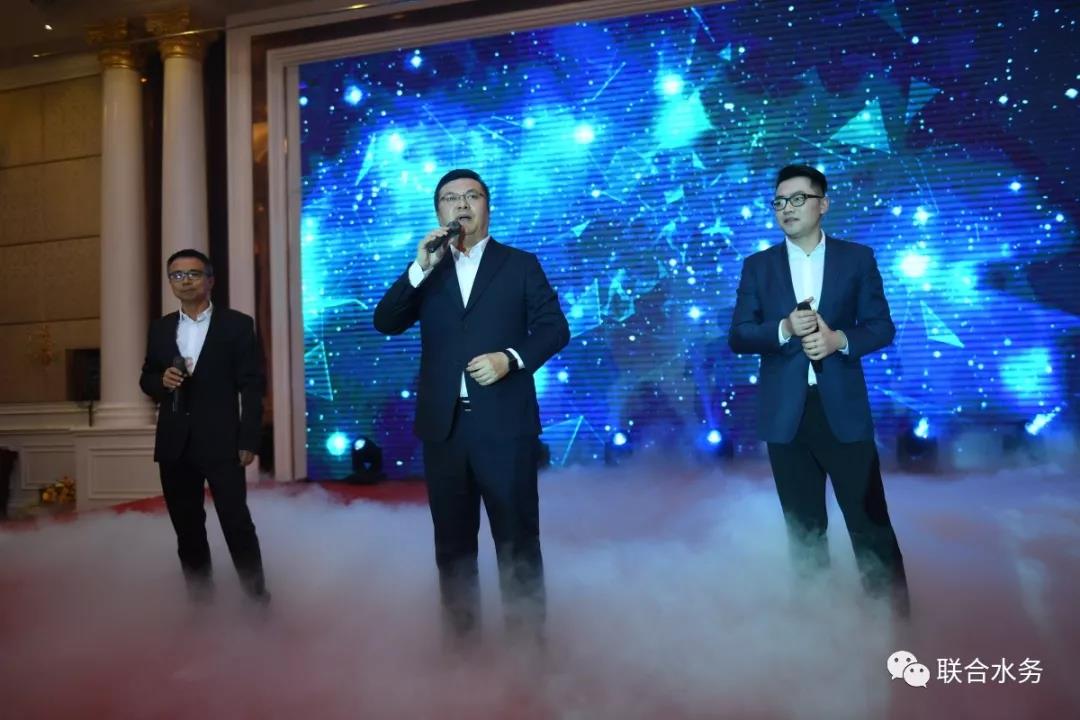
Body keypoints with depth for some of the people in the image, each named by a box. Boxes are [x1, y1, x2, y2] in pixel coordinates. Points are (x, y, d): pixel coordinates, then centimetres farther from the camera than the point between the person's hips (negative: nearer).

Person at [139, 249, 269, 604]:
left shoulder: (237, 324, -1)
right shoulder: (160, 328, 12)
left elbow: (252, 386, -4)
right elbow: (146, 378, 17)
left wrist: (249, 441, -9)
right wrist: (162, 381, -8)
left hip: (221, 442, -4)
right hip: (174, 444, 5)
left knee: (237, 522, -3)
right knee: (186, 527, 11)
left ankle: (256, 594, 10)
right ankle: (199, 595, 24)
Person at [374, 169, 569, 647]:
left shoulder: (520, 264, 6)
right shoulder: (425, 271, 13)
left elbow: (555, 329, 1)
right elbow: (385, 323, 0)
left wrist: (510, 358, -15)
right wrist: (421, 268, -10)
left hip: (504, 423, -3)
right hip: (444, 425, 3)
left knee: (518, 539, 3)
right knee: (452, 540, 11)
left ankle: (527, 638, 14)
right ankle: (460, 637, 24)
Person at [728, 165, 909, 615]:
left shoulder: (857, 258, 5)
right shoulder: (758, 266, 7)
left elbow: (881, 326, 3)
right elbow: (738, 337, 1)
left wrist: (839, 339, -16)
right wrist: (785, 329, -16)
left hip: (843, 409, -1)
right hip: (785, 414, 2)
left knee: (870, 521, 3)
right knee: (804, 527, 12)